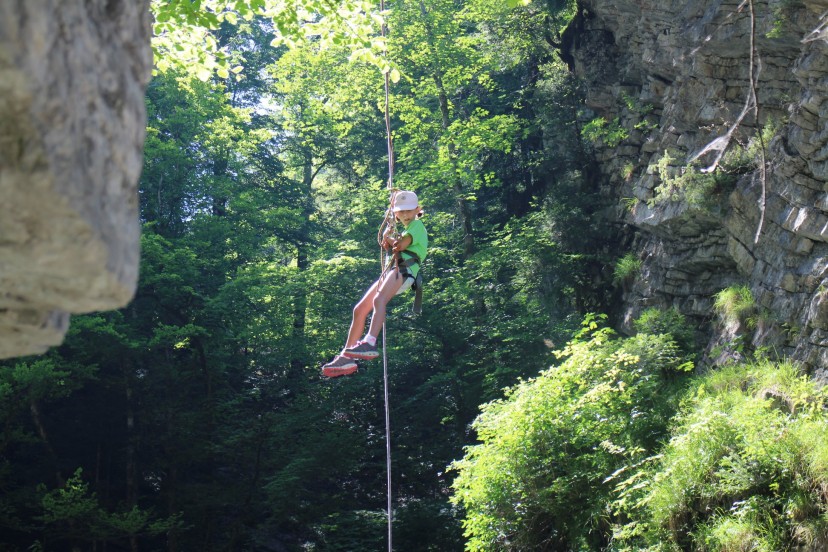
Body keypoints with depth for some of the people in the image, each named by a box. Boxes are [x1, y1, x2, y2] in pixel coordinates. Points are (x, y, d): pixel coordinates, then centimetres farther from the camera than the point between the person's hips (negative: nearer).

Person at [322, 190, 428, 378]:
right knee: (360, 310, 0)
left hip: (404, 269, -10)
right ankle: (346, 358, -2)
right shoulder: (407, 229, 35)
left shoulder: (417, 224, 7)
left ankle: (369, 343, -56)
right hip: (392, 270, 10)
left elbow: (400, 246, -5)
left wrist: (389, 240, 12)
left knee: (379, 300, -37)